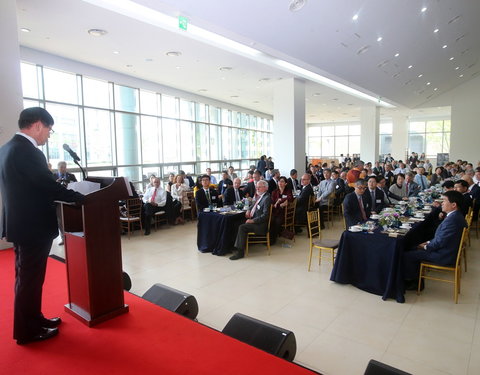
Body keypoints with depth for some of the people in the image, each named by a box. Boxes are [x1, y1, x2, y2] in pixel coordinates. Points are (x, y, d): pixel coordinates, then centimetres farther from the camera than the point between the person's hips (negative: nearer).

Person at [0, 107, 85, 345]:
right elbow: (49, 186, -21)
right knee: (30, 279, 4)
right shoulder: (28, 151, -21)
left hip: (21, 223, 10)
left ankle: (33, 319, 36)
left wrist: (68, 194, 13)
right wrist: (81, 197, -9)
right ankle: (27, 331, 20)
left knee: (26, 277, 20)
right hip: (32, 227, -10)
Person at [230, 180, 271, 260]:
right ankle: (236, 247, 2)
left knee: (242, 227, -24)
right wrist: (249, 210, 9)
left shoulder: (267, 198, -16)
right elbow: (254, 205, 30)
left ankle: (240, 252, -17)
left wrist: (253, 220, -22)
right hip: (253, 219, 9)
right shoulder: (259, 196, 12)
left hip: (261, 224, -9)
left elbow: (265, 215, -21)